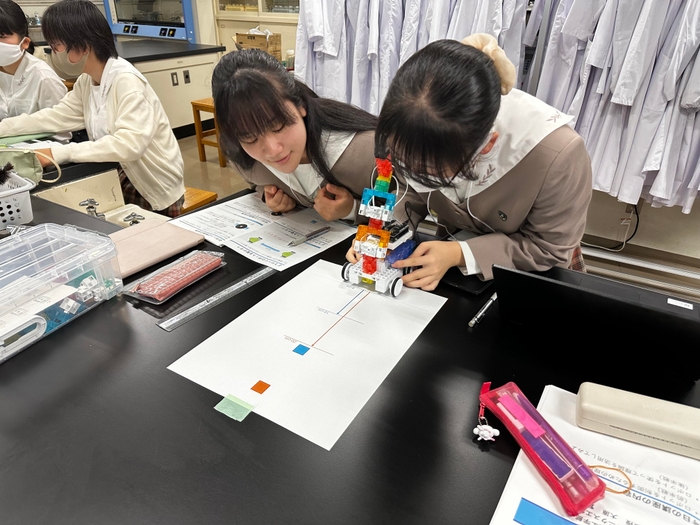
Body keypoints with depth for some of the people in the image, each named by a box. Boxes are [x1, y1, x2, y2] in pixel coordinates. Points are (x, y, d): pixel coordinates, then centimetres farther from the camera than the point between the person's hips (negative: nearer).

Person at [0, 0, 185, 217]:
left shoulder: (126, 80, -21)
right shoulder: (86, 81, 5)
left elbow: (129, 144, -34)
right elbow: (55, 117, 13)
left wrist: (60, 153, -32)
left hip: (155, 191, -7)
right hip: (122, 179, 7)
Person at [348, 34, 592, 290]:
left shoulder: (556, 153, -32)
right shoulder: (423, 133, -21)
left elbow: (550, 247, -18)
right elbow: (411, 201, -3)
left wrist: (460, 254, -28)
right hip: (449, 244, 4)